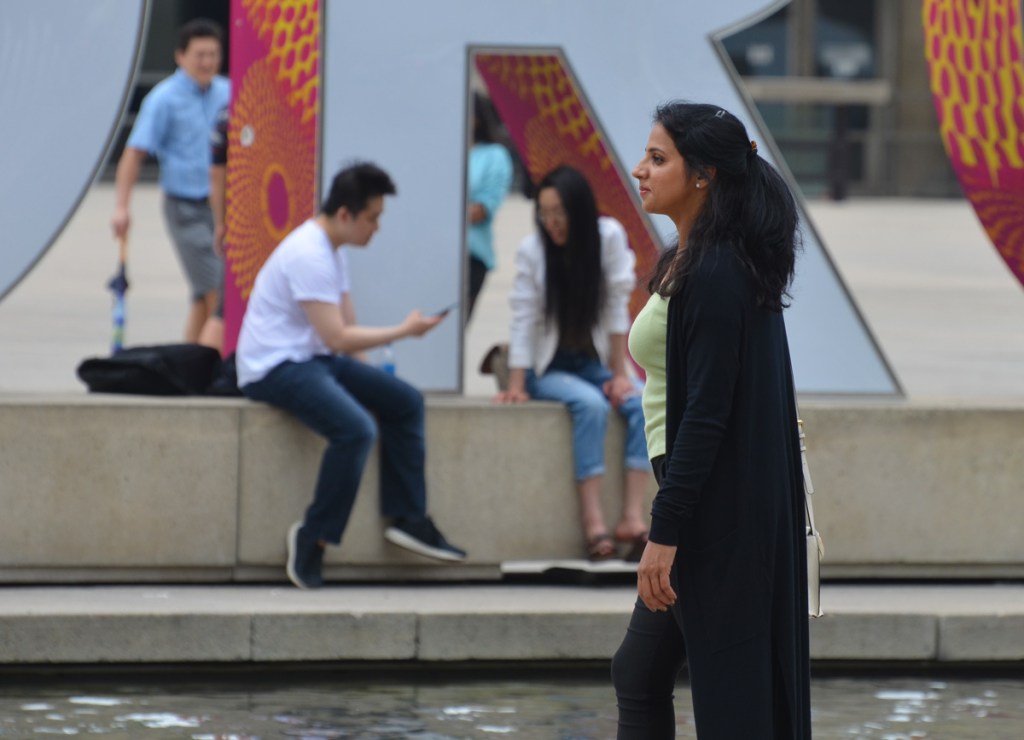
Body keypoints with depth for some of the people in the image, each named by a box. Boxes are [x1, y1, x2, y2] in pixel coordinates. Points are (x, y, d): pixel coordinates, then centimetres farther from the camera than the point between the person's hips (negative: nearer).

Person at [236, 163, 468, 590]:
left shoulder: (331, 250, 13)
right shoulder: (309, 255, -20)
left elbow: (348, 328, 18)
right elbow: (338, 337, -23)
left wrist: (369, 381, 7)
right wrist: (404, 331, -13)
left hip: (314, 358, 11)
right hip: (275, 367, -11)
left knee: (406, 402, 7)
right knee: (356, 429, -30)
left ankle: (407, 518, 9)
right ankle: (313, 539, -19)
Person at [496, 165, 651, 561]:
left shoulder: (609, 236, -9)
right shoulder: (532, 250, -12)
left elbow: (616, 310, -8)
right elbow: (523, 320, -13)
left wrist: (619, 375, -10)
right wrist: (516, 387, -20)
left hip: (592, 362, 3)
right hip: (547, 368, -3)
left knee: (642, 404, -25)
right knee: (591, 405, -32)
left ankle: (632, 518, -33)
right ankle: (593, 523, -37)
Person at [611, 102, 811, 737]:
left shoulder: (713, 275, -17)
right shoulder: (690, 262, 13)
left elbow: (705, 416, -22)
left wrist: (666, 534, -23)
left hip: (717, 511, -10)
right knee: (640, 676, 13)